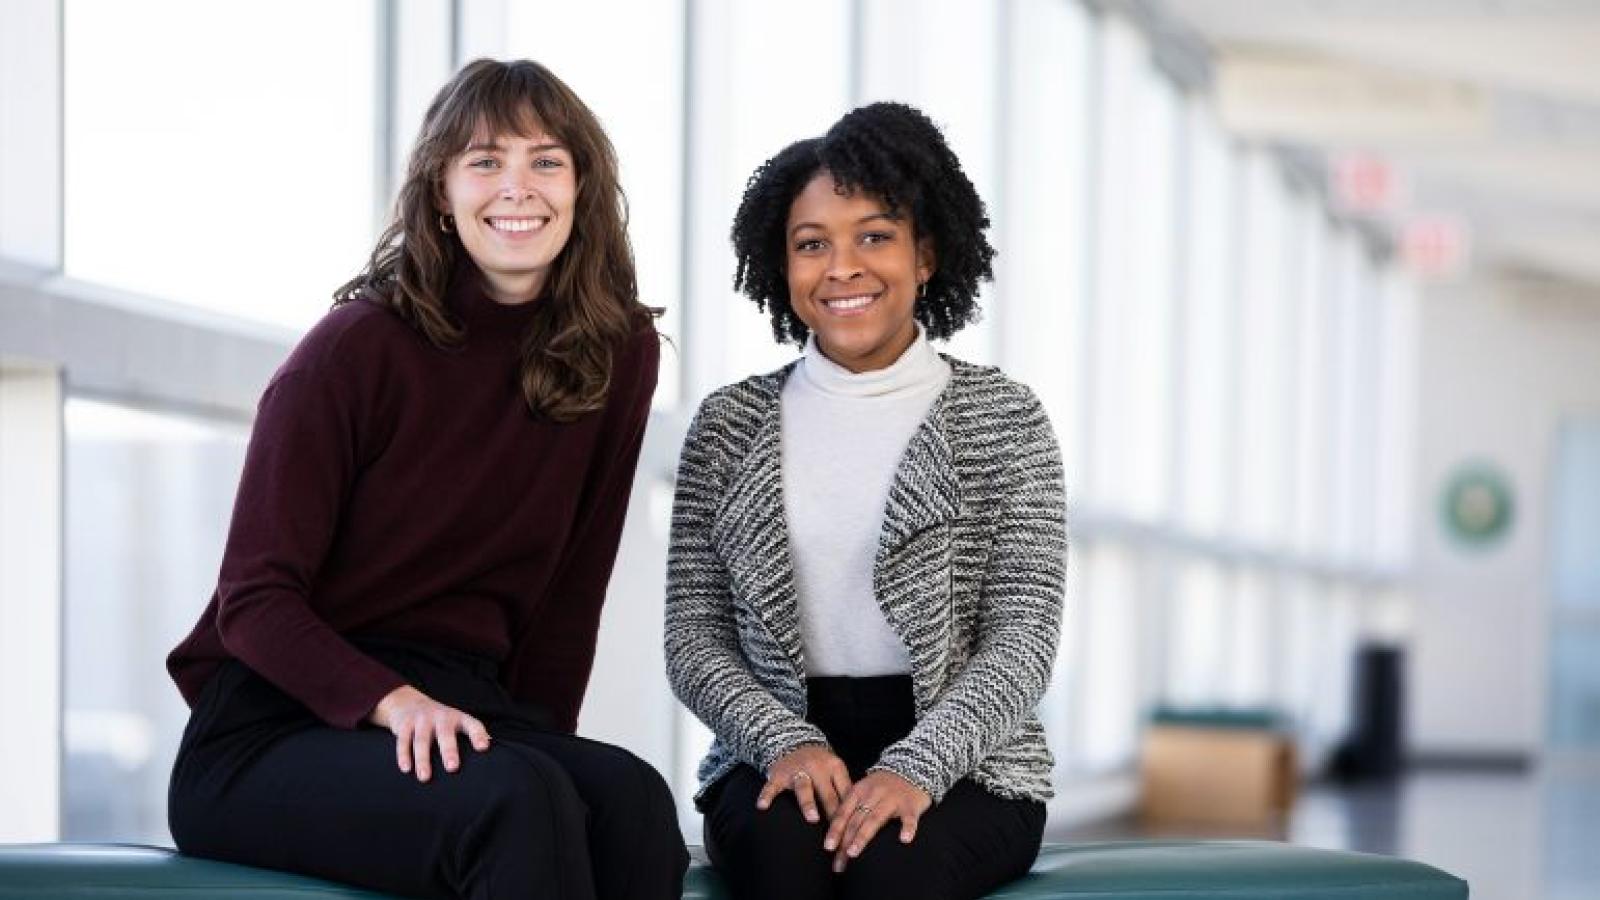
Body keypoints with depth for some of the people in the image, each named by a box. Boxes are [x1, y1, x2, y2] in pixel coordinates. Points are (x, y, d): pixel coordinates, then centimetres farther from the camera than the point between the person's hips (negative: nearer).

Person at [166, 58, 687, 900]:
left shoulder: (619, 352, 6)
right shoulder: (358, 347, -7)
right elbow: (254, 601, -9)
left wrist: (541, 746, 6)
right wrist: (391, 702, -25)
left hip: (459, 704, 4)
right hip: (277, 721, -4)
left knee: (631, 801, -31)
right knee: (520, 804, -36)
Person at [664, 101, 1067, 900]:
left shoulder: (1004, 420, 5)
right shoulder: (730, 425, 10)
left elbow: (1023, 640, -3)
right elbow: (693, 639, 6)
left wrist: (916, 768, -20)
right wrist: (786, 742, -14)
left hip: (963, 764, -1)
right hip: (779, 751, 1)